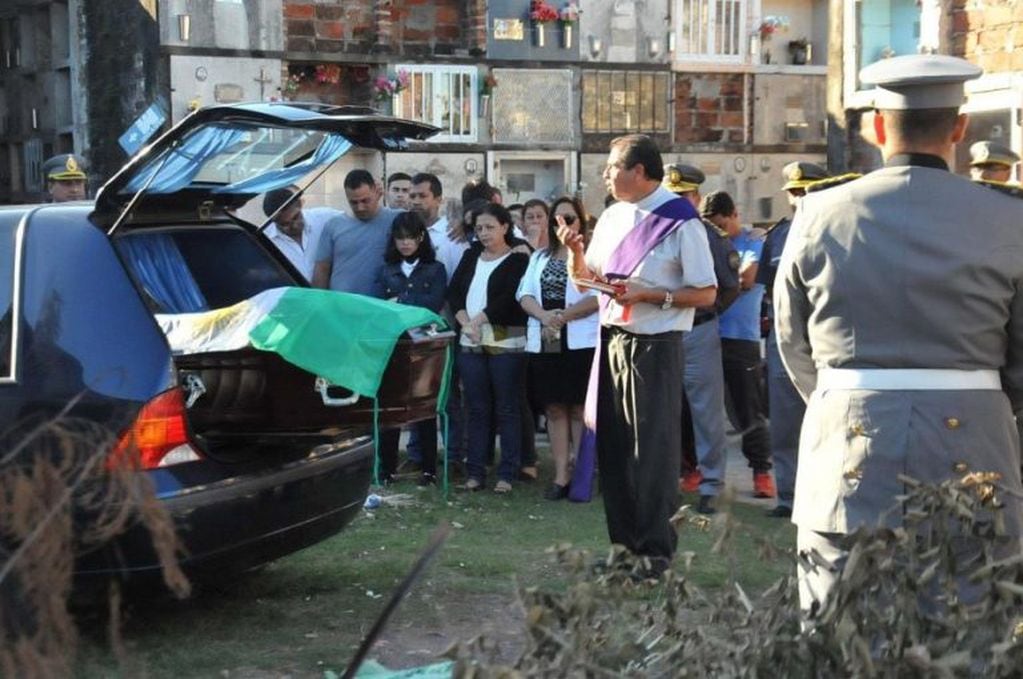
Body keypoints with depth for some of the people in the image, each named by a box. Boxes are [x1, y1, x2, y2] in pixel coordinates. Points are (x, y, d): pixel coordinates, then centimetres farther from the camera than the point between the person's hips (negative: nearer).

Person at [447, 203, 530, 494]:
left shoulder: (518, 260, 0)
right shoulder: (470, 257, 16)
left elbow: (510, 298, -12)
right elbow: (453, 291, 8)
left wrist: (478, 320, -12)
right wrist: (465, 323, -7)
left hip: (506, 342, -5)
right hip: (471, 343, 5)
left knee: (506, 409, -1)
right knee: (476, 408, 7)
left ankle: (507, 474, 2)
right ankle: (475, 471, 11)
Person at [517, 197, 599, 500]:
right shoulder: (540, 257, 18)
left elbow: (599, 296, -11)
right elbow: (524, 294, 9)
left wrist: (564, 316, -17)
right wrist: (544, 315, -11)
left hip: (581, 342, -5)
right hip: (545, 343, 5)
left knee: (580, 409, -3)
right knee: (554, 409, 5)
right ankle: (561, 476, 8)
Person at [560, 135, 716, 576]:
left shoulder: (680, 223, -10)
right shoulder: (612, 218, 11)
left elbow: (705, 294, -11)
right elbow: (585, 279, 19)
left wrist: (647, 295, -19)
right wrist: (574, 250, -1)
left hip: (654, 346, -7)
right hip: (612, 341, 7)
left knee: (652, 451, -2)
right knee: (613, 447, 11)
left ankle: (655, 548, 8)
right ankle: (624, 542, 21)